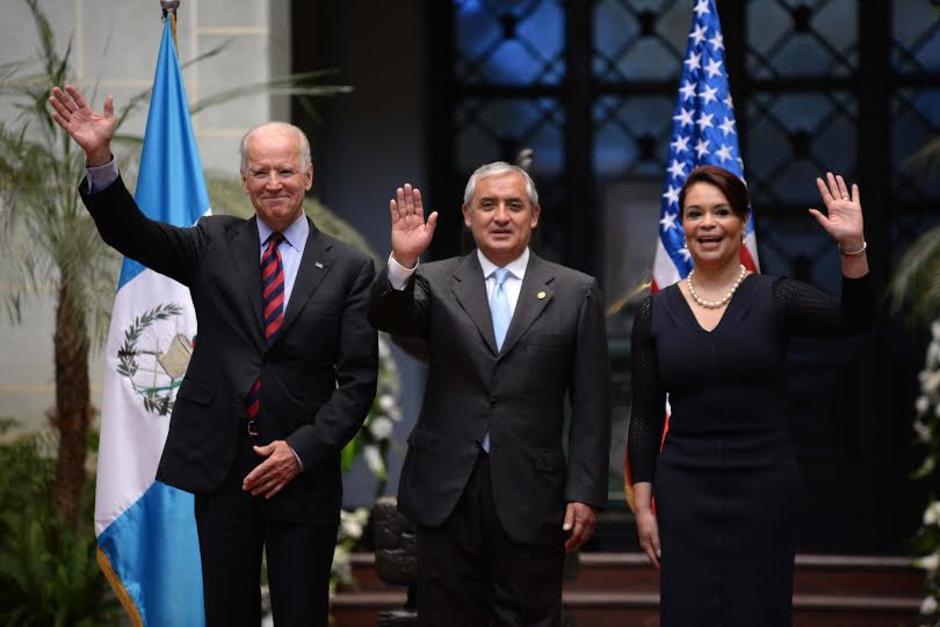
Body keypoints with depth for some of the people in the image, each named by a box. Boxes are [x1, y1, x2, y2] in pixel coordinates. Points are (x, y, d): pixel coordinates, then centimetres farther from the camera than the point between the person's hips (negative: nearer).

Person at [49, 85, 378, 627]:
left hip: (302, 469, -1)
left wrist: (303, 450, -12)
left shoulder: (349, 268, 0)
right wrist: (100, 158, -23)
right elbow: (132, 233, -7)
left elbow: (358, 379, -3)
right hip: (221, 464, 2)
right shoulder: (215, 244, 6)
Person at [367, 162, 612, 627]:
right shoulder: (435, 283, 6)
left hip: (531, 496, -1)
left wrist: (586, 493, -3)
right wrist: (402, 261, -32)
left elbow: (590, 405, 3)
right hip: (447, 492, 1)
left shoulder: (575, 292, 4)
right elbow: (386, 318, -14)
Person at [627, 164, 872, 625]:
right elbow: (645, 417, 5)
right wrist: (643, 505, 0)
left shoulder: (775, 298, -2)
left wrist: (852, 247, -34)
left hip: (764, 488, -1)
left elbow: (852, 320, -19)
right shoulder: (655, 312, 3)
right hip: (684, 492, 1)